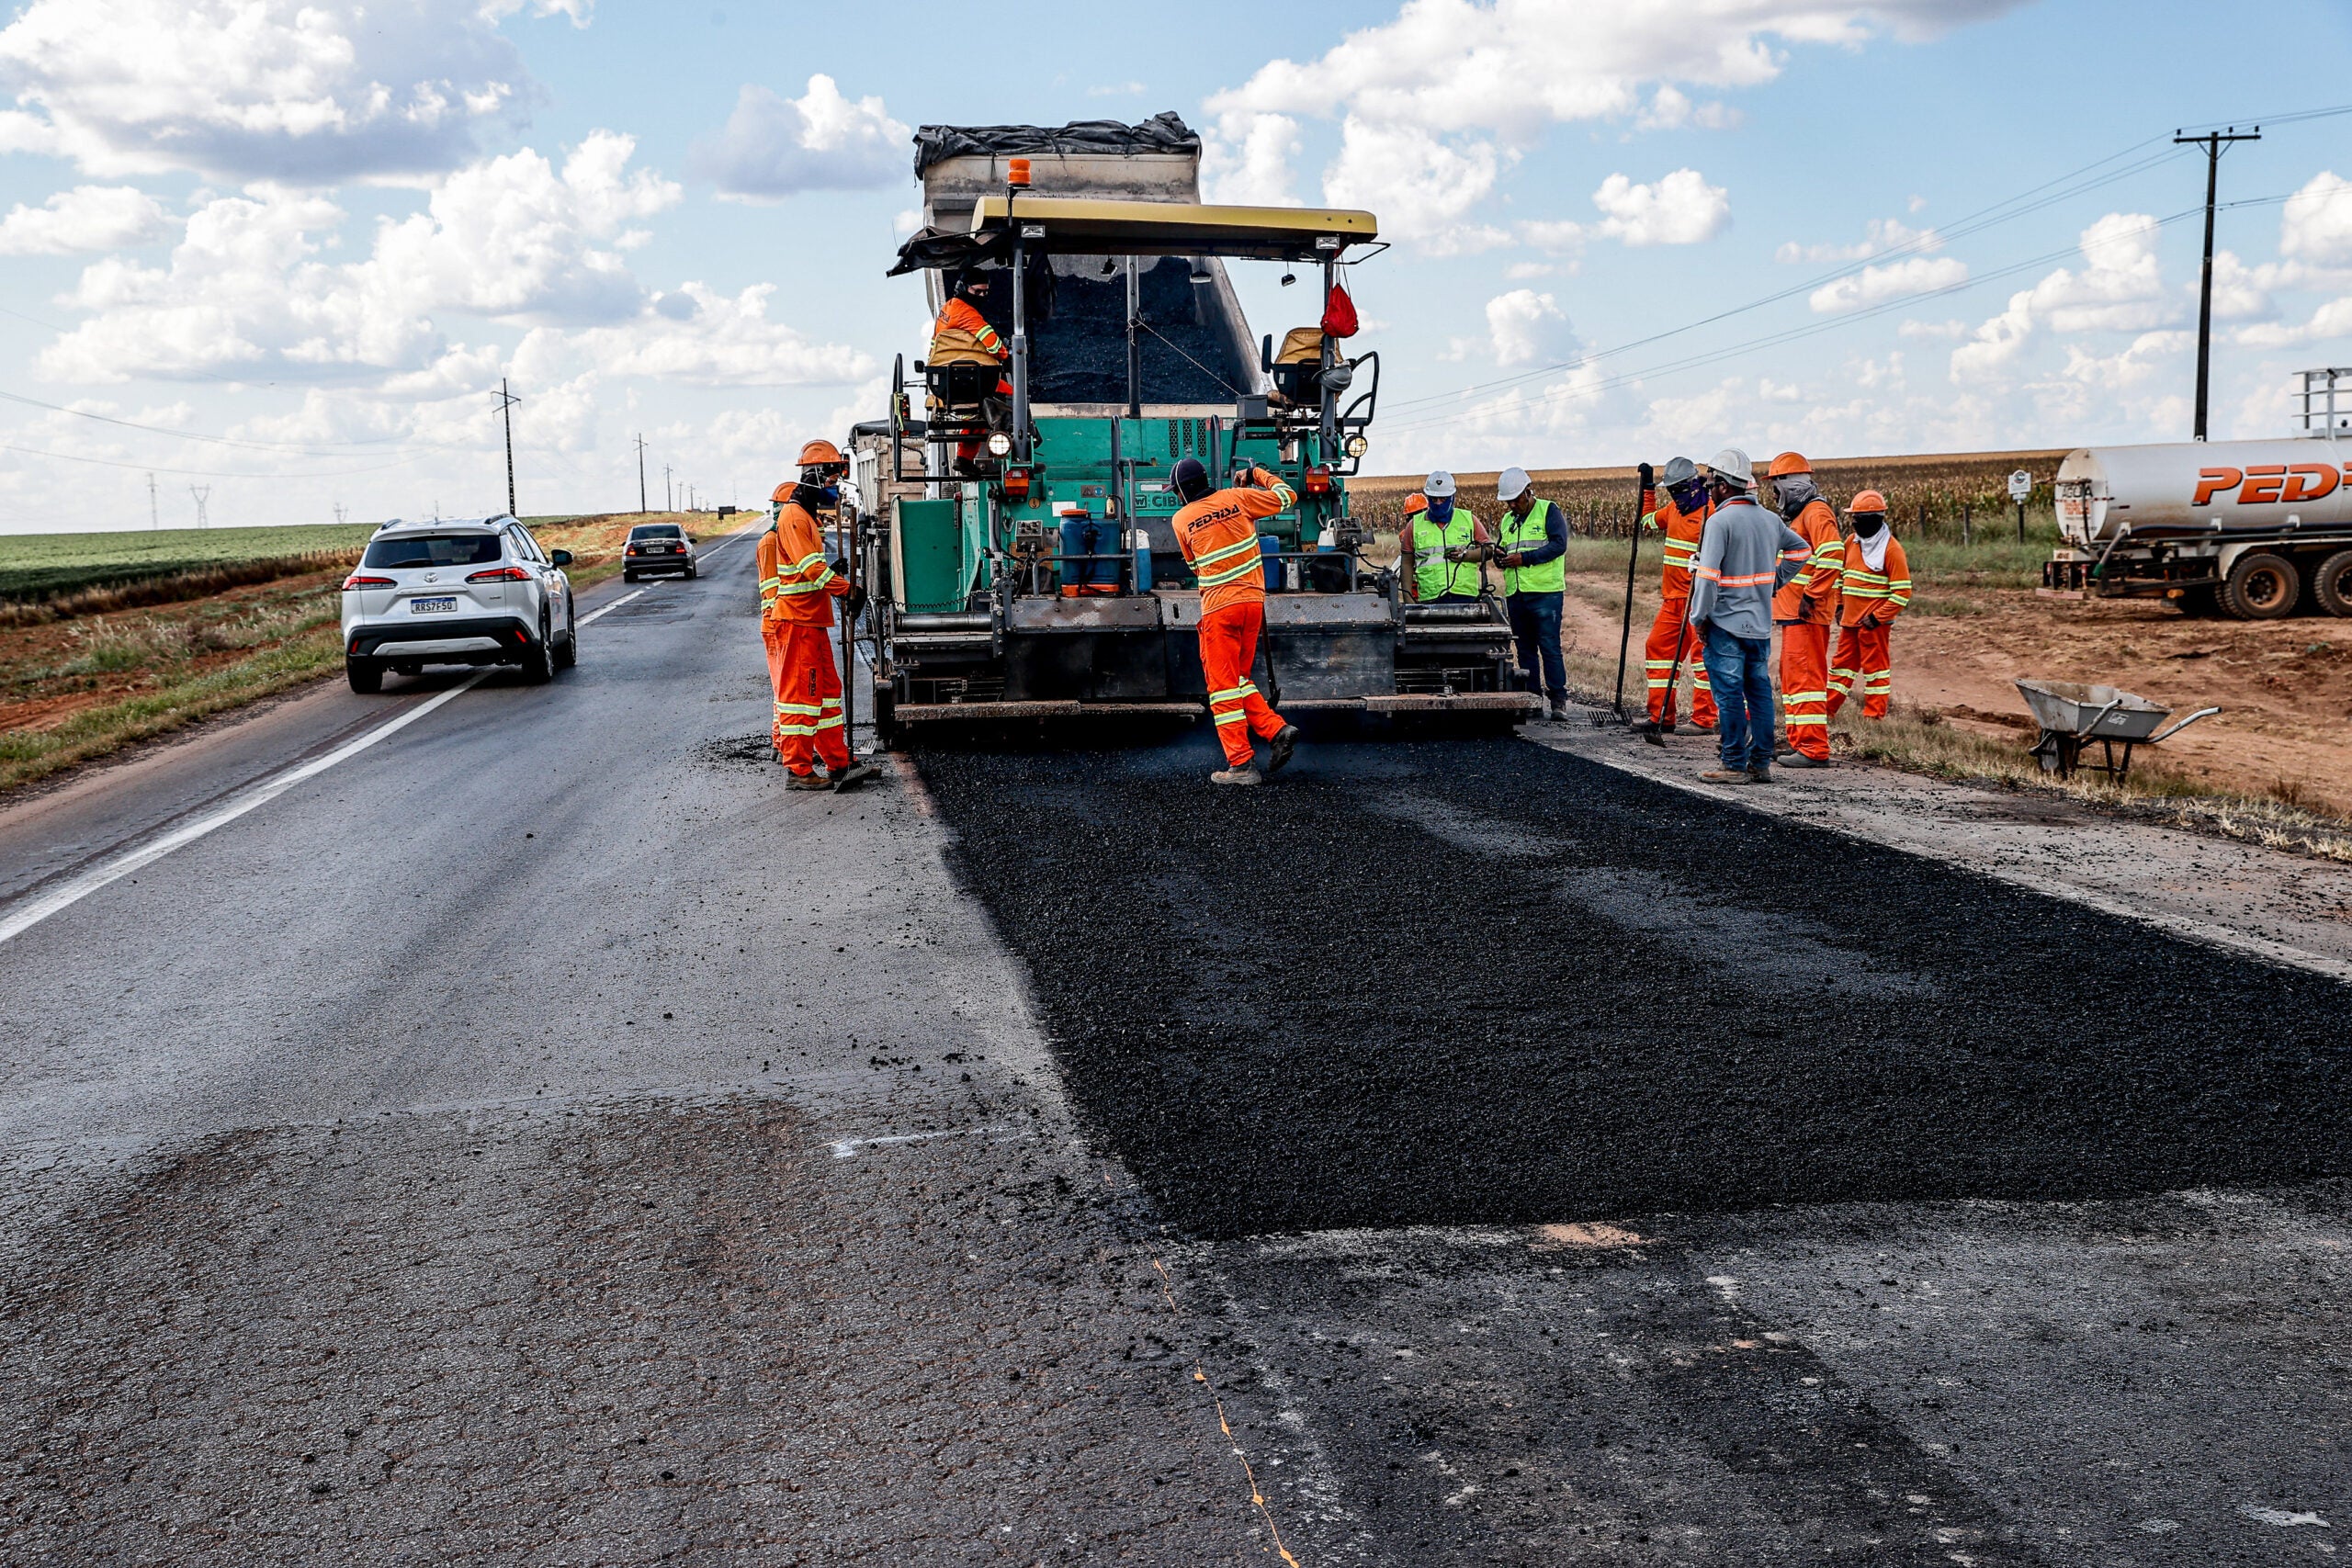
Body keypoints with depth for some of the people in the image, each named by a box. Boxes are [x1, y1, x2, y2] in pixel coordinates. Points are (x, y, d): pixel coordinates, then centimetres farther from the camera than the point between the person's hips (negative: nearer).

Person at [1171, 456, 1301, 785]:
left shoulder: (1181, 520, 1)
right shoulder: (1236, 497, 4)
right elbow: (1287, 497, 13)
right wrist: (1259, 474, 29)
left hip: (1218, 607, -4)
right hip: (1253, 600, 4)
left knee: (1223, 685, 0)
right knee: (1239, 679, 19)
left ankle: (1241, 764, -3)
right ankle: (1277, 730, 3)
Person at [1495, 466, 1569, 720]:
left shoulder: (1548, 511, -1)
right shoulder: (1507, 520, 18)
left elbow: (1559, 545, -13)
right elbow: (1500, 550, 23)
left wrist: (1524, 558, -17)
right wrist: (1499, 558, -3)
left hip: (1545, 593, -6)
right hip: (1515, 594, 7)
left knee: (1549, 647, -9)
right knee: (1525, 649, 9)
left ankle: (1558, 699, -6)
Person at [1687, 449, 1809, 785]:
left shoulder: (1719, 521, -13)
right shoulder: (1769, 519, 9)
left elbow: (1708, 576, -19)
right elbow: (1800, 548, 25)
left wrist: (1699, 618, -11)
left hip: (1726, 624, -7)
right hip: (1761, 624, 7)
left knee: (1729, 695, -3)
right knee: (1760, 692, 10)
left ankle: (1735, 766, -1)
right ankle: (1761, 764, 14)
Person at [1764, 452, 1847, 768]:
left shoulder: (1816, 512, -12)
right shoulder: (1800, 514, 22)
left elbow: (1832, 556, -24)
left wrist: (1811, 596, -24)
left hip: (1807, 613, -11)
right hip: (1792, 611, 11)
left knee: (1805, 677, -12)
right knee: (1792, 677, 15)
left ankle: (1815, 749, -14)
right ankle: (1799, 742, 20)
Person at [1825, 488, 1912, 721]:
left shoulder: (1891, 549, -13)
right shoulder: (1852, 542, 8)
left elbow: (1902, 592, -15)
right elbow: (1841, 575, 23)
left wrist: (1877, 617, -17)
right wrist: (1839, 605, 13)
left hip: (1872, 622, -7)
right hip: (1849, 619, 7)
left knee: (1875, 666, 3)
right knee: (1842, 664, 13)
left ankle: (1874, 715, 10)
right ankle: (1828, 709, 21)